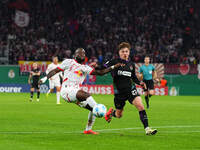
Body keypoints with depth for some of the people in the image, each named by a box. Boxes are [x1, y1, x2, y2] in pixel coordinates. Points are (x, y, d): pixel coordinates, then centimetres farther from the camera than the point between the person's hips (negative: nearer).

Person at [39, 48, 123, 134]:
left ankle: (88, 129, 11)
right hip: (67, 90, -6)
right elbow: (56, 70, 10)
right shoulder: (69, 62, 9)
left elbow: (100, 72, 11)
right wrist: (45, 78, -2)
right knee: (86, 95, -31)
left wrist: (113, 67, 4)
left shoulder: (85, 68, 19)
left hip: (76, 93, 6)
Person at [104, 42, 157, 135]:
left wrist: (139, 83, 4)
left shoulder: (131, 64, 7)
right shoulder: (115, 62, -7)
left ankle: (147, 128, -21)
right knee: (119, 115, 11)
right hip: (119, 92, -2)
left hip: (130, 89, 2)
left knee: (140, 105, -21)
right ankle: (111, 112, 49)